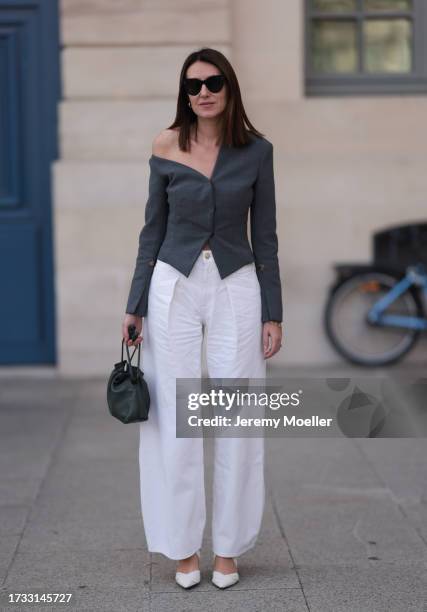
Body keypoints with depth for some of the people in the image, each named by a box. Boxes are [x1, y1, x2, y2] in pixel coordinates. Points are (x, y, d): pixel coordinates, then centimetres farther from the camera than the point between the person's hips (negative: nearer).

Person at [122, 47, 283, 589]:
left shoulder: (256, 149, 1)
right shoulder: (166, 148, 1)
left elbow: (264, 235, 3)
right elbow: (153, 229, 6)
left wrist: (273, 314, 0)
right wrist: (135, 305, 4)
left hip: (237, 289, 0)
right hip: (175, 287, 0)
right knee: (176, 420, 2)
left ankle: (228, 548, 17)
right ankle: (183, 547, 16)